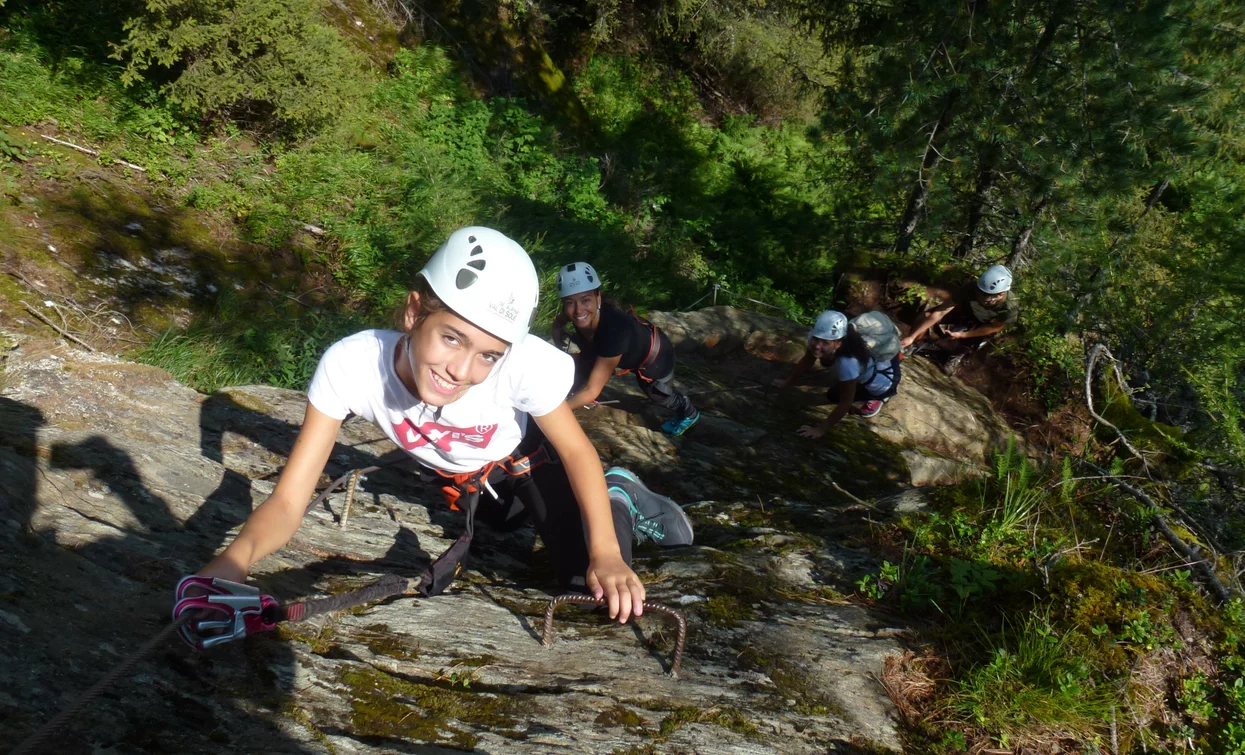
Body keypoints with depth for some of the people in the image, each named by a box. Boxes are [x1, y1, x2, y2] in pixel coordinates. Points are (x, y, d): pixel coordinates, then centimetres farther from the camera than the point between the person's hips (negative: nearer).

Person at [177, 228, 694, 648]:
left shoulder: (525, 363, -42)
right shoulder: (351, 364, -39)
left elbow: (575, 449, -22)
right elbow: (289, 499, -35)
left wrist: (607, 553, -28)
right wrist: (237, 556, -56)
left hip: (526, 455, -2)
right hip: (455, 475, 3)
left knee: (587, 577, -16)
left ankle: (618, 496, 17)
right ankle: (508, 508, 43)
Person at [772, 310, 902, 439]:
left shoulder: (847, 363, -45)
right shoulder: (817, 338, -28)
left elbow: (845, 403, -32)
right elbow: (806, 361, -5)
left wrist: (821, 429, -26)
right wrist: (787, 381, -1)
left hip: (883, 379, -6)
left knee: (833, 396, -7)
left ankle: (879, 396, 10)